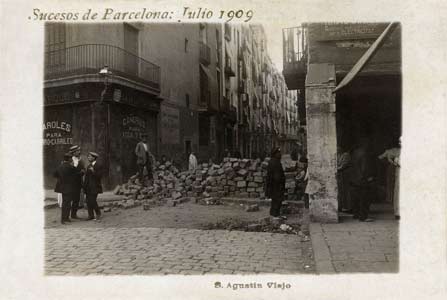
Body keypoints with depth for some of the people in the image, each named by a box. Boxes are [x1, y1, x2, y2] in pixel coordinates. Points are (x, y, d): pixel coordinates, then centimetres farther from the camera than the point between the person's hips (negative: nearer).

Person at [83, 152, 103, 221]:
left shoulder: (97, 166, -8)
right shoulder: (89, 166, 16)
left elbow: (98, 176, -15)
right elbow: (87, 177, 19)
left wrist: (93, 171, -28)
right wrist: (84, 186, 11)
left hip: (94, 187, -8)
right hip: (88, 187, 8)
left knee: (92, 201, -11)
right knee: (88, 201, 5)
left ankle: (98, 214, 6)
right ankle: (91, 215, 12)